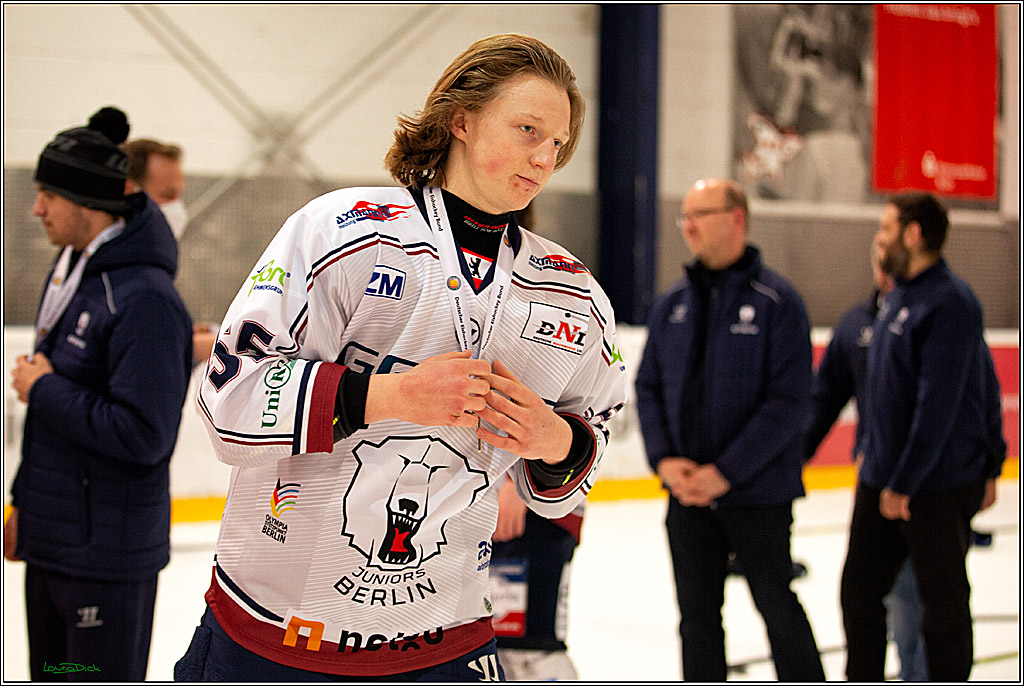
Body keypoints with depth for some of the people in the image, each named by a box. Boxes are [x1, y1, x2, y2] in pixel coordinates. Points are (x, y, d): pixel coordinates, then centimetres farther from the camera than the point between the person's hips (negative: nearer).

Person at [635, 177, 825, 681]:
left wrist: (726, 471, -17)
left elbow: (789, 400, -14)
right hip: (686, 490, 5)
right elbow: (648, 387, 10)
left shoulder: (776, 301, -9)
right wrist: (664, 459, -6)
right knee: (697, 615, 10)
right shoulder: (673, 304, 7)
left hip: (758, 493, -5)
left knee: (777, 607, 5)